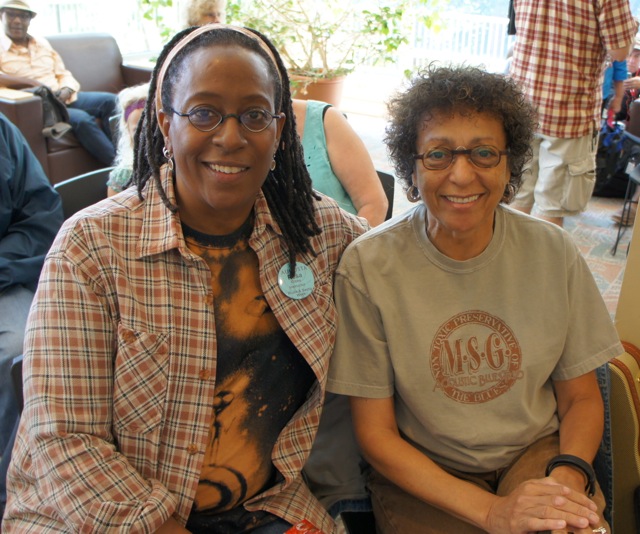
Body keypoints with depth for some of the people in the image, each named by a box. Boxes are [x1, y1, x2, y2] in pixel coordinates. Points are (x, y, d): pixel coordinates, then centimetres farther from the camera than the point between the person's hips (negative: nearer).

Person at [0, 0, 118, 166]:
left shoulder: (42, 43, 20)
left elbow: (63, 74, 20)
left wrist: (66, 90, -4)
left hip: (63, 97, 6)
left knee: (111, 101, -17)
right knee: (83, 119, -33)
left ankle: (117, 155, -24)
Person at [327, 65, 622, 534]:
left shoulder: (554, 253, -6)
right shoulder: (368, 266, -15)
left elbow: (581, 398, 5)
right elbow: (376, 433, -10)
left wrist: (569, 474, -15)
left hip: (537, 453, 2)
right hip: (421, 473, -1)